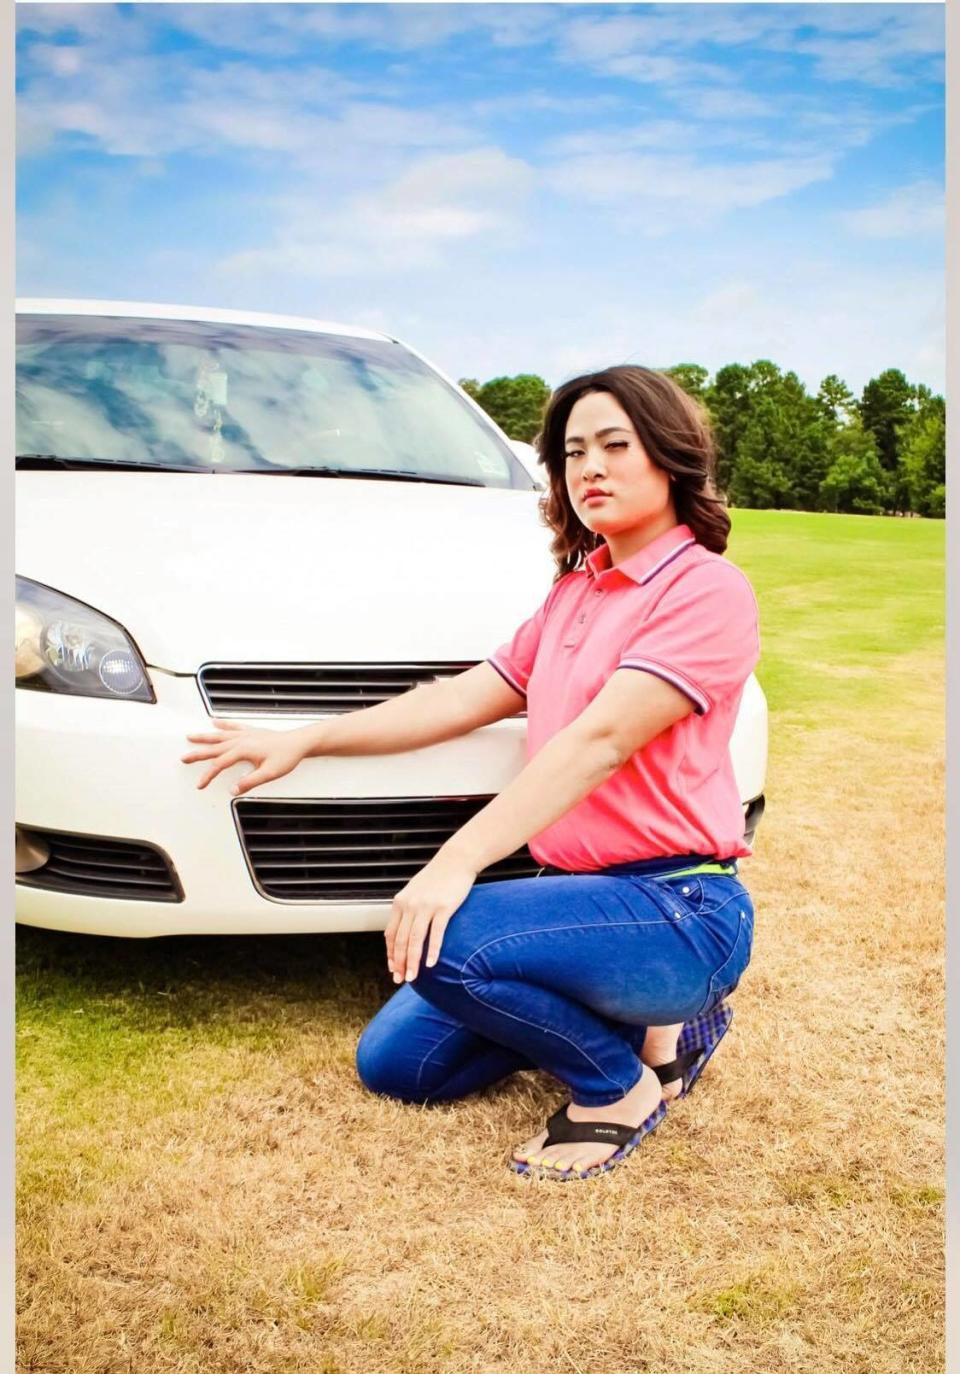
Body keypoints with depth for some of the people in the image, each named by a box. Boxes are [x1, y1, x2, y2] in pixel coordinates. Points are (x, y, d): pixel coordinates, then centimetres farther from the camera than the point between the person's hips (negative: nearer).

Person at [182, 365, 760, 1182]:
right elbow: (463, 701, 12)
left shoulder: (706, 588, -12)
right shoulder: (575, 593, 15)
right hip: (585, 893, 9)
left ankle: (621, 1084, -4)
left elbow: (600, 740, -24)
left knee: (442, 939, -31)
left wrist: (459, 861, -32)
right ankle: (647, 1018, 17)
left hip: (677, 911, -8)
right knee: (394, 1063, 6)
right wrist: (301, 742, 9)